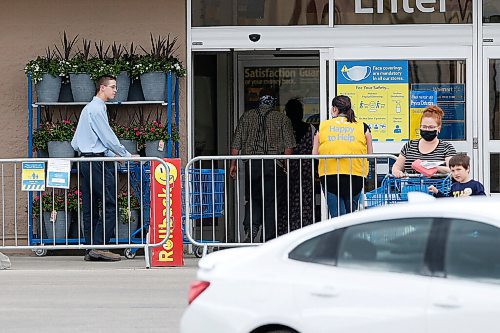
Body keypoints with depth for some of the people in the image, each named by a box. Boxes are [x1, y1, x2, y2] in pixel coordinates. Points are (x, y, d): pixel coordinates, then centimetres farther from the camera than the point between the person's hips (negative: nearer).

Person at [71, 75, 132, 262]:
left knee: (90, 207, 7)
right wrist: (127, 156, -1)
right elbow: (108, 138, -13)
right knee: (110, 204, -10)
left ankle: (90, 249, 7)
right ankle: (98, 246, -15)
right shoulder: (97, 109, -10)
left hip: (84, 160, 10)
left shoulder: (89, 108, 21)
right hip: (97, 161, -10)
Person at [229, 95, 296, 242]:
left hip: (252, 164, 1)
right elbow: (289, 145, -1)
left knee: (253, 199, 12)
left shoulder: (247, 116, 12)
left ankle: (251, 228, -11)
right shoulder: (282, 118, 8)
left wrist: (233, 163, 9)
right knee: (271, 202, 4)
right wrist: (287, 165, 2)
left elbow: (236, 143, 7)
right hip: (274, 164, -1)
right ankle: (269, 239, 3)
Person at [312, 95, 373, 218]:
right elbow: (369, 155, 3)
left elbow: (315, 154, 6)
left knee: (337, 216, -1)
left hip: (329, 175, 0)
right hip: (355, 176, 0)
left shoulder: (322, 126, 5)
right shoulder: (363, 127, 3)